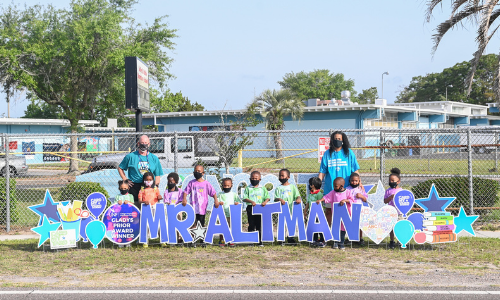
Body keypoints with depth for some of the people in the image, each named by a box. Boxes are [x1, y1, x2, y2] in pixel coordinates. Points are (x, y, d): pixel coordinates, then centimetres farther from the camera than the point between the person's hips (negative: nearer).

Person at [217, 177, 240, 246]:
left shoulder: (234, 194, 10)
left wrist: (237, 203, -12)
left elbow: (239, 201, 10)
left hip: (232, 214, 1)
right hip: (223, 214, -1)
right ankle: (221, 240, 11)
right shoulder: (220, 194, 6)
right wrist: (219, 203, -21)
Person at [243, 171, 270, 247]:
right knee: (251, 225, 2)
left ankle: (260, 241, 7)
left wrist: (265, 201, -16)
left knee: (260, 225, 2)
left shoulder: (262, 188, 9)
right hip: (251, 208, -1)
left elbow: (267, 197, 6)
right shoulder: (248, 188, 5)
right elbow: (244, 198, -3)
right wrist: (251, 201, -19)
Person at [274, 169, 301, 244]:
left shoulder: (293, 186, 9)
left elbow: (297, 195, 2)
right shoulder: (278, 188, 10)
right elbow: (275, 198, 2)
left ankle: (290, 238, 11)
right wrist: (280, 199, -20)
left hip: (291, 209, 0)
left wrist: (298, 198, -21)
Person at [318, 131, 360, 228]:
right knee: (328, 210, 1)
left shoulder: (349, 153, 6)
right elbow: (322, 172, 7)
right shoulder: (327, 154, 8)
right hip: (330, 188, 1)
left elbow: (355, 170, 6)